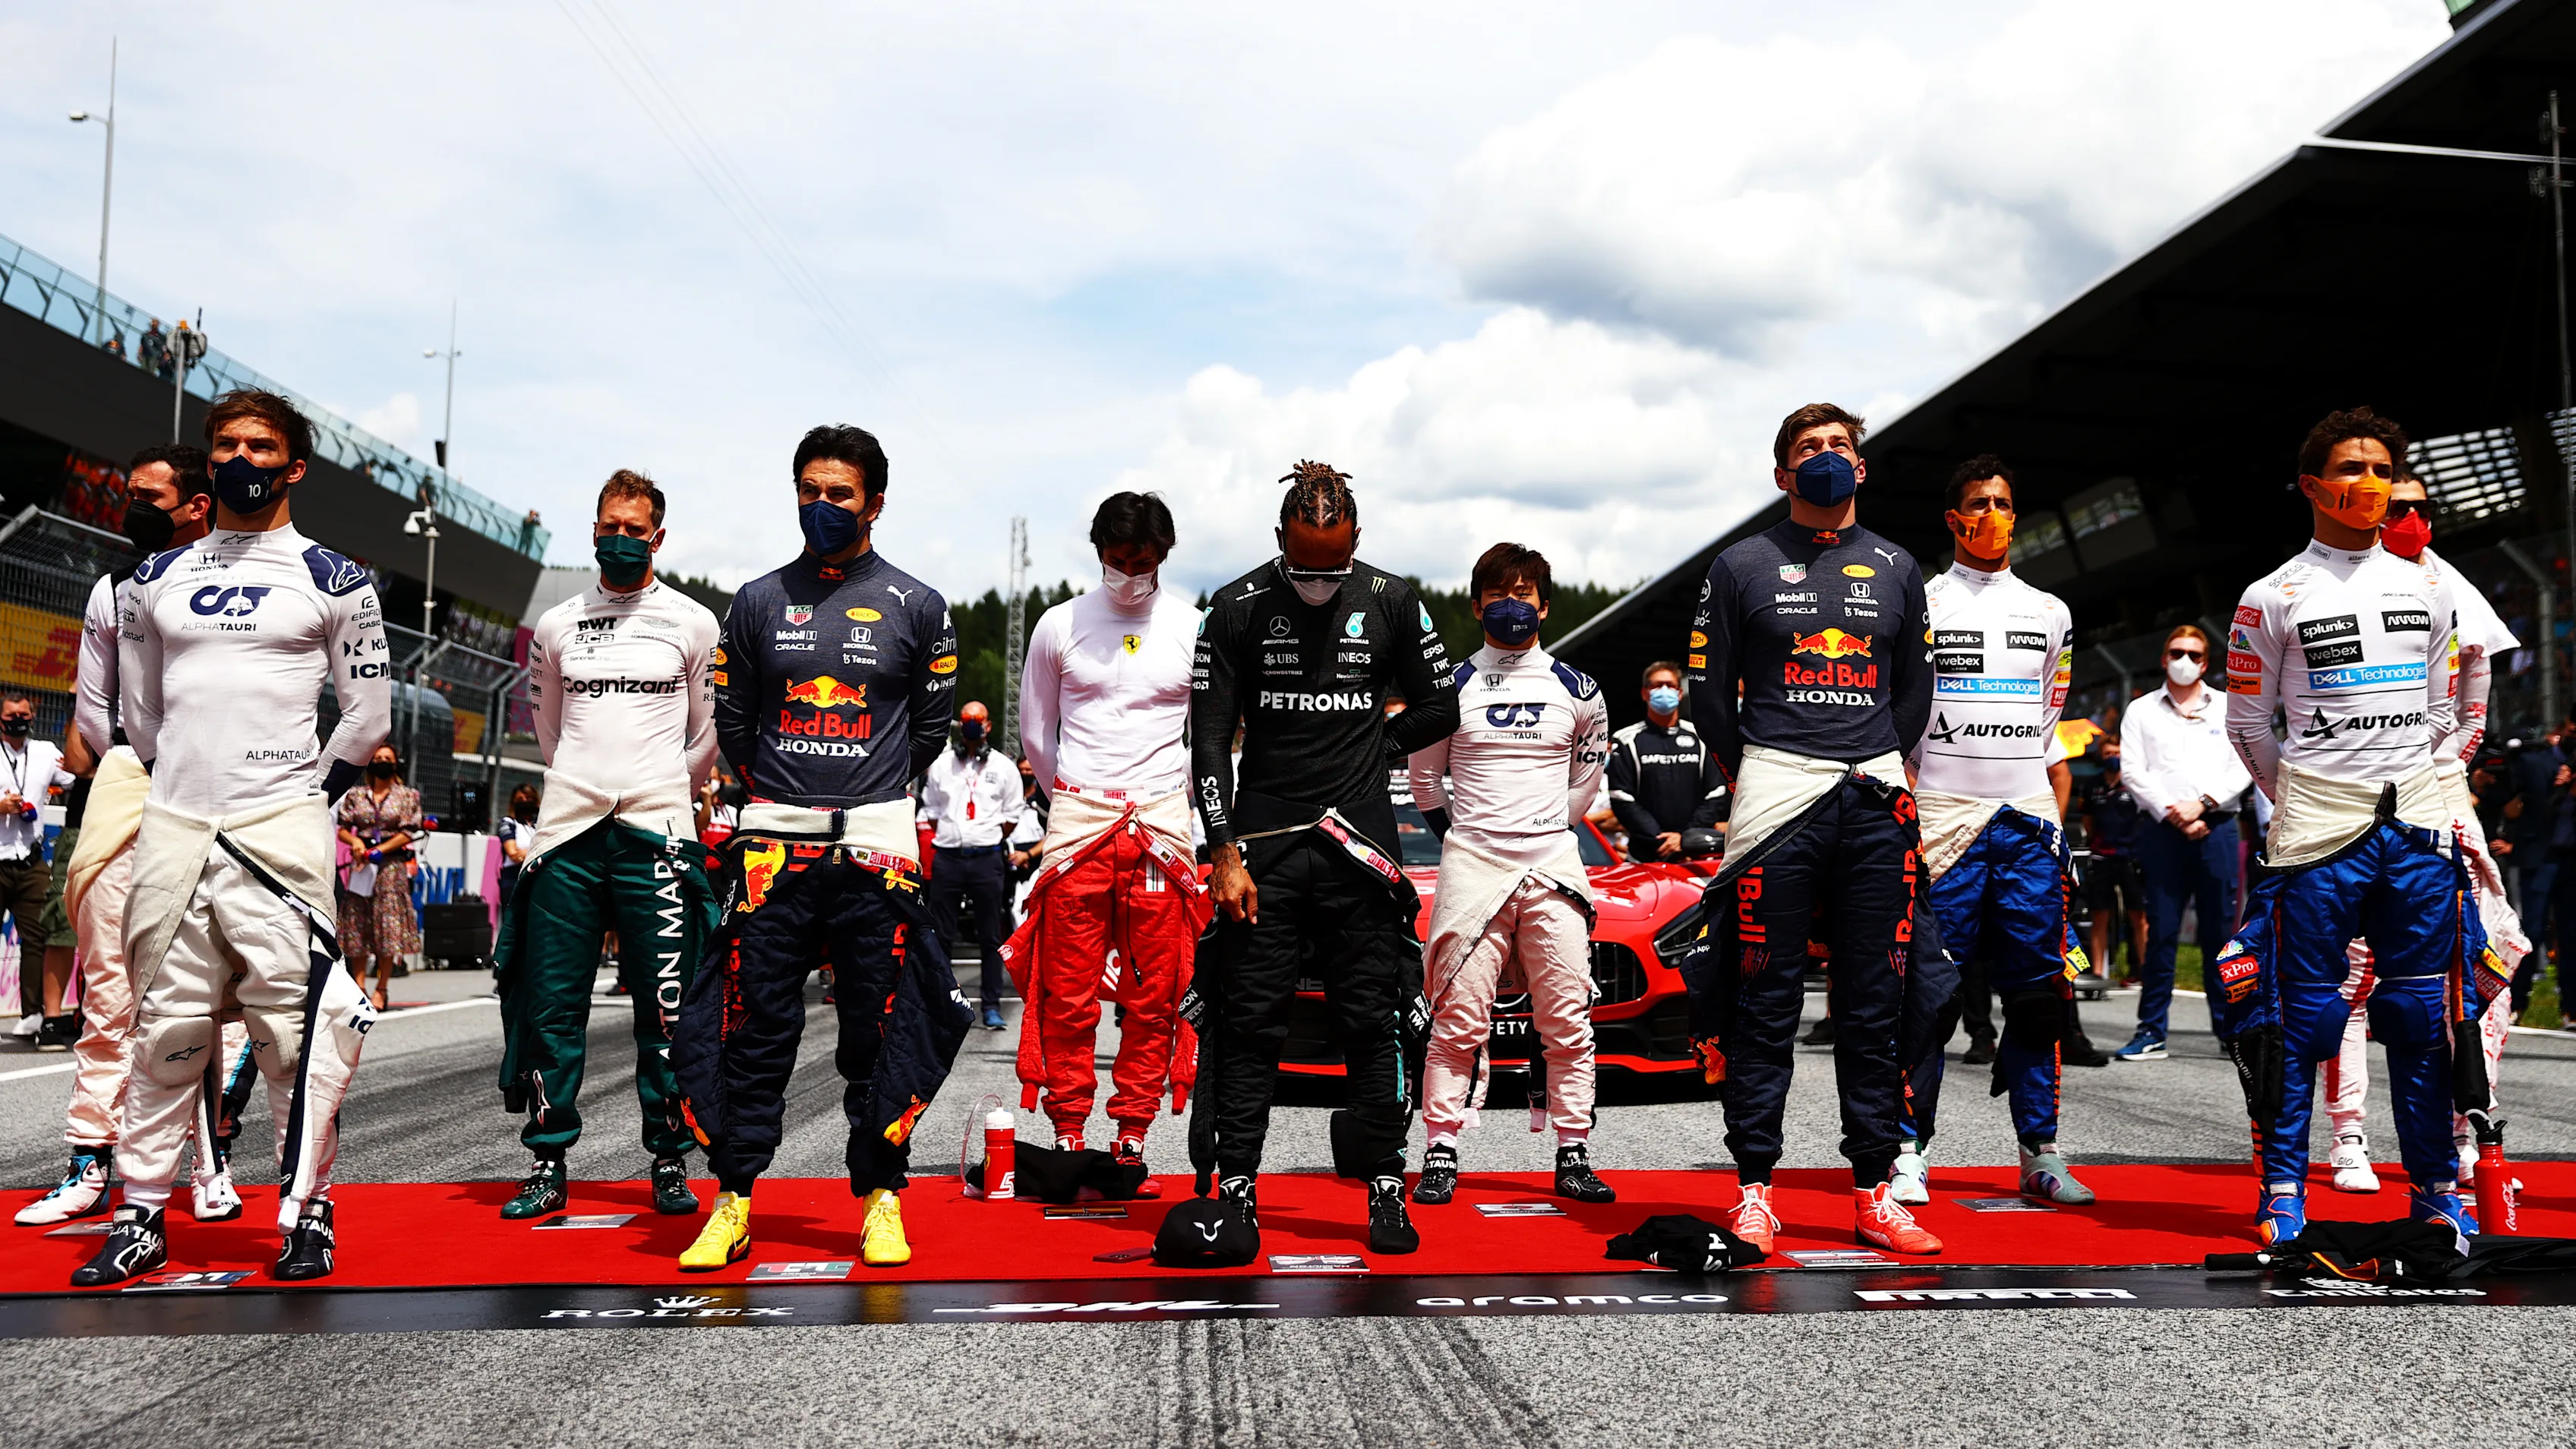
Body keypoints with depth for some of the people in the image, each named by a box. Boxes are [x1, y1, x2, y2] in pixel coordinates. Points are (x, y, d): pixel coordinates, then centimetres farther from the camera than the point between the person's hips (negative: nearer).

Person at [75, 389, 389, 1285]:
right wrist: (180, 781, 16)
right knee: (165, 1028, 7)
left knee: (295, 1027, -5)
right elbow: (139, 707, 22)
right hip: (171, 829, 4)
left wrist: (306, 796, 3)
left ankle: (307, 1214, 4)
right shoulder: (155, 581, 14)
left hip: (280, 831, -3)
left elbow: (370, 715, 5)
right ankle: (142, 1217, 16)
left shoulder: (334, 582, 4)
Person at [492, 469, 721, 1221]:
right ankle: (548, 1164, 12)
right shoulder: (556, 627, 12)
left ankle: (669, 1163, 9)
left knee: (666, 1011, -1)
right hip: (568, 827, 2)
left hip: (656, 834, -2)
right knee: (551, 1006, 2)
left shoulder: (694, 624, 5)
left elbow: (710, 736, 13)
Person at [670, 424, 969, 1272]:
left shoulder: (916, 607, 4)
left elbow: (930, 725, 11)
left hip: (875, 844, -1)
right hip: (771, 845, 1)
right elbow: (732, 721, 15)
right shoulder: (758, 602, 9)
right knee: (753, 1027, 1)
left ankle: (881, 1200, 13)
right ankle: (733, 1204, 10)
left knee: (880, 1033, 2)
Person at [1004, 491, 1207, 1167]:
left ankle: (1132, 1131, 11)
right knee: (1067, 992, -1)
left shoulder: (1193, 629, 5)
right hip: (1076, 821, 0)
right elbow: (1035, 732, 15)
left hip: (1162, 824, 0)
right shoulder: (1060, 625, 5)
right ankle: (1067, 1132, 9)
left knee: (1155, 993, 1)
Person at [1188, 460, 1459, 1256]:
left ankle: (1386, 1188, 12)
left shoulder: (1391, 602, 3)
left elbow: (1440, 709, 13)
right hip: (1262, 841, 0)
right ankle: (1236, 1186, 11)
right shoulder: (1238, 609, -1)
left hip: (1358, 842, 1)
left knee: (1372, 1022, 2)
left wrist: (1372, 750, 4)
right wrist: (1224, 851, -8)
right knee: (1248, 1022, 1)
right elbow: (1209, 739, -2)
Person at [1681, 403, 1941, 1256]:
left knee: (1877, 1005, 5)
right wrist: (1749, 778, 3)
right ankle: (1755, 1187, 5)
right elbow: (1709, 690, 6)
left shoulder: (1896, 569, 15)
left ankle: (1874, 1192, 12)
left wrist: (1880, 767, 10)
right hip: (1775, 793, -3)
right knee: (1765, 1001, -2)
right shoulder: (1743, 568, 6)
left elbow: (1915, 686, 19)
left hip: (1874, 803, 3)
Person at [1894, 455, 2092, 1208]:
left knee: (2039, 988, 3)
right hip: (1944, 817, -3)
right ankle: (1909, 1149, 5)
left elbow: (2051, 734, 16)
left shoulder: (2049, 613, 15)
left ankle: (2041, 1153, 12)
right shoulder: (1918, 604, 3)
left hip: (2028, 821, 4)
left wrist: (2058, 820, 8)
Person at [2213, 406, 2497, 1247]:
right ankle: (2283, 1190, 7)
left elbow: (2437, 712, 19)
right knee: (2305, 1012, -2)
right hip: (2318, 831, -4)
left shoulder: (2427, 588, 13)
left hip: (2416, 824, 4)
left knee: (2423, 1012, 7)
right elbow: (2247, 724, 4)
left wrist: (2403, 784, 13)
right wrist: (2301, 802, 7)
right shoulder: (2272, 599, 0)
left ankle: (2436, 1188, 18)